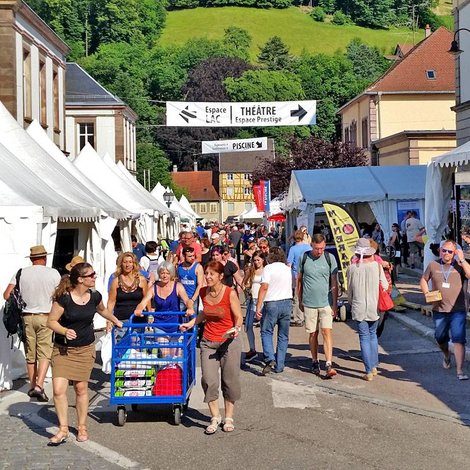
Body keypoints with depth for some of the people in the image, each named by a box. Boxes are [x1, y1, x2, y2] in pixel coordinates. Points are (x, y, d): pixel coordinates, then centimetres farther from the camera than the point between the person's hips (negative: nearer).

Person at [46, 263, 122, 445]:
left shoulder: (94, 296, -3)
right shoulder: (64, 298, -17)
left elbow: (102, 310, 20)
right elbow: (51, 321, -12)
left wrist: (116, 321, 32)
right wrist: (65, 331, -29)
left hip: (85, 349, 3)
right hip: (63, 349, -3)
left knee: (81, 388, 6)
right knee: (58, 389, -9)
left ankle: (82, 426, 23)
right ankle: (63, 429, 5)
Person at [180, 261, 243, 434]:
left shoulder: (230, 293, -13)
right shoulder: (204, 292, 1)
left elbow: (239, 317, -9)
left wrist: (236, 329, -28)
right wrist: (191, 323, 15)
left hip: (229, 342, -3)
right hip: (208, 342, 4)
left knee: (230, 381, 5)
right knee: (209, 380, -6)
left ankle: (228, 417, 21)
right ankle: (215, 417, 9)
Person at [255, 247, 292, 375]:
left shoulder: (268, 268, -7)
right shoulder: (288, 269, 11)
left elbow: (264, 287, -14)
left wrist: (258, 307, -14)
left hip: (272, 303, -5)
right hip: (287, 302, 5)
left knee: (266, 332, 6)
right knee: (283, 336, 10)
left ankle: (270, 359, -15)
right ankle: (279, 366, 11)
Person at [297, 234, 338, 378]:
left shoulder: (330, 258, -2)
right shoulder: (304, 258, 0)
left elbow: (334, 282, 1)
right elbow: (299, 280, 10)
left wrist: (335, 304, -2)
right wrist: (300, 300, 11)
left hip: (326, 302, -1)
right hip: (309, 303, 1)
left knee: (327, 331, -9)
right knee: (312, 333, 8)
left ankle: (328, 365, -11)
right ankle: (315, 362, 23)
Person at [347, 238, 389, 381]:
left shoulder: (351, 268, -5)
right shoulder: (376, 265, -6)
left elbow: (349, 290, 3)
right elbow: (385, 286, 0)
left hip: (358, 308, -1)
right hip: (373, 307, 1)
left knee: (364, 338, 3)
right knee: (373, 335, 19)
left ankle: (369, 371, 0)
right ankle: (374, 366, 21)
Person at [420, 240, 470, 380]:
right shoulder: (433, 265, 4)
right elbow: (423, 280, 14)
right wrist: (427, 294, -2)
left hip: (458, 310, -3)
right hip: (439, 310, 3)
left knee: (459, 340, -11)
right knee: (440, 338, 20)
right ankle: (446, 356, 51)